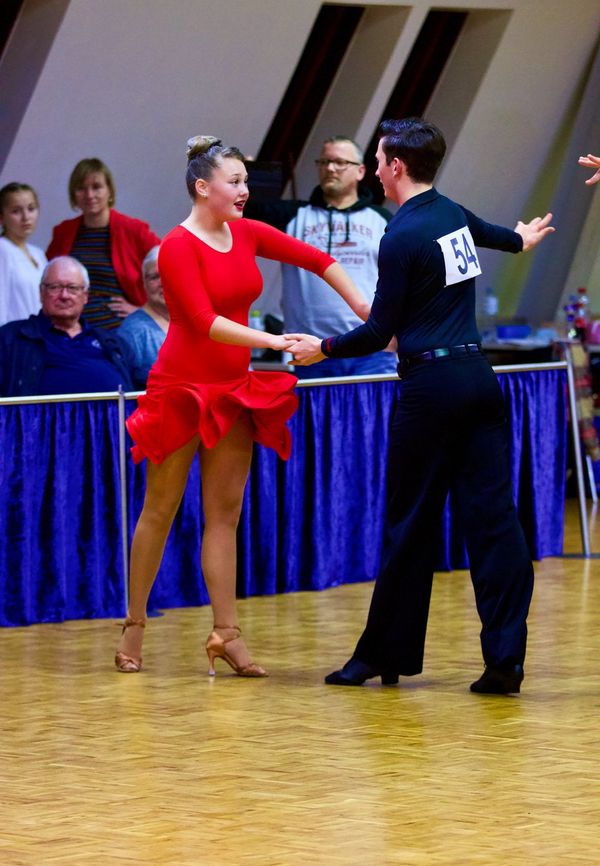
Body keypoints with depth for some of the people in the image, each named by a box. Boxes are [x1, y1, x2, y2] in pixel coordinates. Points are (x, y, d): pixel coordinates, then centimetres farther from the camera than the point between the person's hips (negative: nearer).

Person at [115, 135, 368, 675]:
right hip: (182, 388, -6)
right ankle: (134, 626, 11)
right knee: (160, 510, 2)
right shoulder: (178, 247, -14)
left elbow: (316, 260, 11)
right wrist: (273, 341, -30)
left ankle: (226, 633, 1)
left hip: (234, 390, 6)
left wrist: (365, 311, 2)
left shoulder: (246, 234, 6)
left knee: (225, 513, 3)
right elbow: (205, 322, -24)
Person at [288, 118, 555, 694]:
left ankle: (386, 654, 11)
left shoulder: (403, 237, -10)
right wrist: (522, 239, 61)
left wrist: (320, 349, 7)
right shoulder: (452, 214, 11)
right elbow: (488, 233, 38)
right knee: (492, 514, 1)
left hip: (430, 386, -7)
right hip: (477, 376, 7)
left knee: (410, 524, 2)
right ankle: (504, 657, -5)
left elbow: (380, 332, -8)